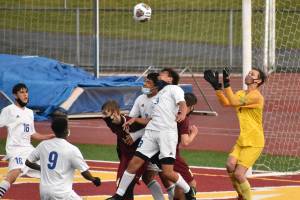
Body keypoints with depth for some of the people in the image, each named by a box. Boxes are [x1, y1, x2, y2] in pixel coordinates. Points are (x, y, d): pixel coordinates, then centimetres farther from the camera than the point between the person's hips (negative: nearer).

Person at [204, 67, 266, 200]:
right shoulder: (240, 93, 12)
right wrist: (216, 86, -9)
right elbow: (225, 103, -3)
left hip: (253, 143, -7)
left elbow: (234, 102, -25)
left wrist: (226, 83, -28)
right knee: (230, 166, -13)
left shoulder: (256, 96, -15)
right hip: (240, 140, 7)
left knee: (238, 174, -14)